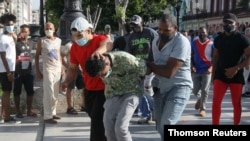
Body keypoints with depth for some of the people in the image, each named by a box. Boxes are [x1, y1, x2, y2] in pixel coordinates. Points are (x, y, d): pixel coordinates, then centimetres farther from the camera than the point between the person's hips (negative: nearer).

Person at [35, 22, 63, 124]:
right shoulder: (42, 41, -3)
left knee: (55, 93, 7)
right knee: (48, 93, -10)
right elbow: (37, 56, -1)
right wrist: (38, 71, -6)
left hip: (58, 69, 5)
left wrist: (62, 68, 13)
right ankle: (47, 116, -9)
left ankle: (53, 112, 17)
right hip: (48, 69, -5)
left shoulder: (58, 40, 9)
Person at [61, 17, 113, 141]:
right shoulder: (74, 47, -1)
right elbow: (73, 68, 10)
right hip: (89, 89, 7)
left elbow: (108, 44, -44)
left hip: (104, 87, -6)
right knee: (94, 118, 17)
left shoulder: (99, 39, -19)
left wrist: (99, 51, -66)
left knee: (97, 119, -11)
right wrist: (67, 81, -9)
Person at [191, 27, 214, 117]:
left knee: (204, 90, -5)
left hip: (206, 71, -3)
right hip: (196, 71, 3)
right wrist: (192, 66, -6)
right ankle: (199, 98, 40)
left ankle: (202, 108, 7)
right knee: (195, 90, 7)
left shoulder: (211, 44, -5)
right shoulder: (194, 43, 4)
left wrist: (211, 68, -17)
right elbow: (191, 56, 10)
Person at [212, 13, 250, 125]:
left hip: (236, 76, -3)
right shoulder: (218, 39, 7)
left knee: (236, 104, 6)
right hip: (220, 75, 3)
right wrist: (213, 74, 10)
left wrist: (236, 68, -20)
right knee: (216, 101, -6)